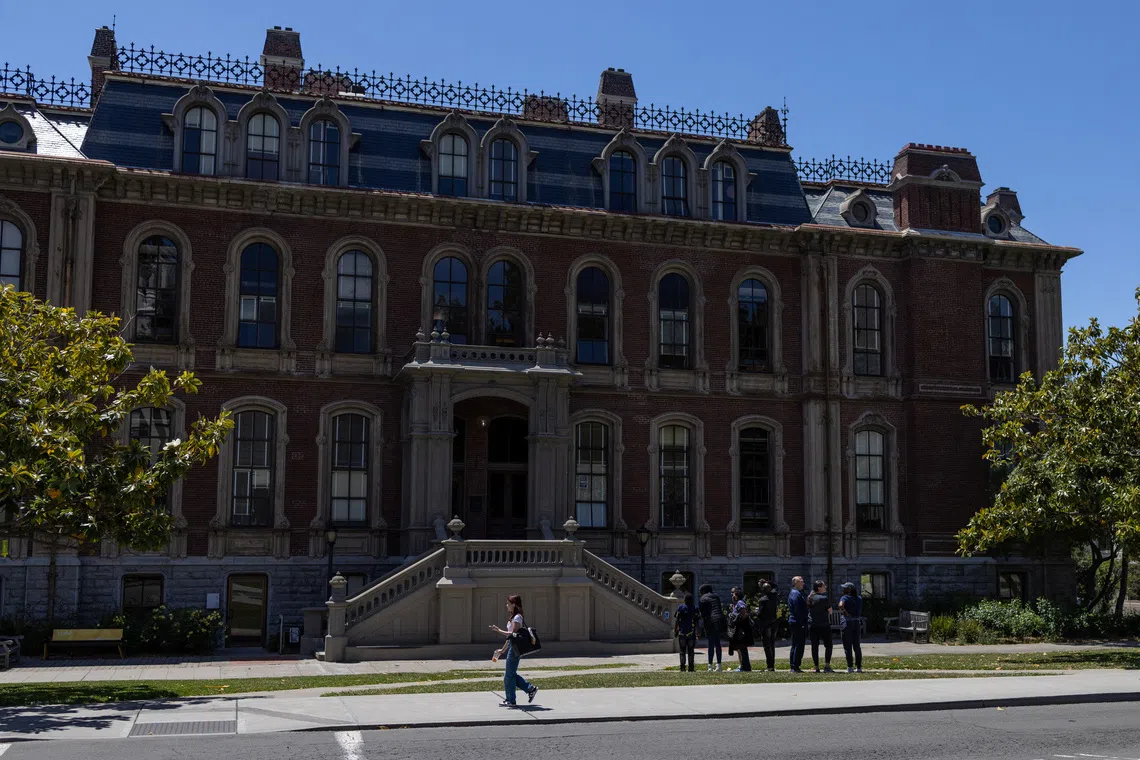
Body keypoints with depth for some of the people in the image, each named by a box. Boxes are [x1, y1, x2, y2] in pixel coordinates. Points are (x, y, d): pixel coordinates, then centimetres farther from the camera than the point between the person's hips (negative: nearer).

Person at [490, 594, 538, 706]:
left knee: (509, 674, -3)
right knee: (510, 674, 11)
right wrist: (503, 650, 24)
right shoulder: (513, 617, 17)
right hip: (511, 647, 10)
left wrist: (499, 630, -17)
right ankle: (530, 689, 16)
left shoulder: (517, 618, -13)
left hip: (515, 648, -10)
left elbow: (512, 634, -22)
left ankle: (510, 700, 5)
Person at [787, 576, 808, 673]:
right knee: (799, 646, -9)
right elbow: (798, 610, -21)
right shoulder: (796, 594, -15)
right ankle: (795, 667, -9)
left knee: (795, 646, 13)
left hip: (793, 622, 11)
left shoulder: (792, 593, 19)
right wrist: (802, 623, -20)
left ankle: (793, 667, 17)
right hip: (798, 623, -11)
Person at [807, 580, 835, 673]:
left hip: (812, 626, 6)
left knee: (814, 646, 7)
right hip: (823, 625, -6)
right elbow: (830, 611, -5)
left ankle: (816, 667, 7)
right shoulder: (824, 598, -11)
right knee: (828, 645, 2)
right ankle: (827, 666, -7)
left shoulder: (810, 598, 8)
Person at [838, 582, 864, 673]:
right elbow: (860, 612, 15)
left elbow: (841, 605, -28)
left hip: (846, 623, -5)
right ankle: (859, 667, 11)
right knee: (857, 646, 11)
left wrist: (845, 613, -17)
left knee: (848, 646, -1)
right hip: (857, 623, 5)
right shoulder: (859, 599, 10)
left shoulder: (845, 598, -10)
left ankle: (850, 667, -5)